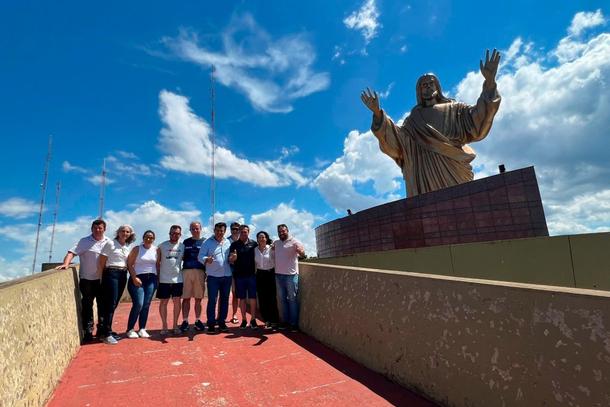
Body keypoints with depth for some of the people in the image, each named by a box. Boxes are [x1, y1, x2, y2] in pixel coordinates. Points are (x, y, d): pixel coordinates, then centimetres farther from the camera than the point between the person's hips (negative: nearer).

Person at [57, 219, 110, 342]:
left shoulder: (108, 242, 6)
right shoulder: (84, 241, -4)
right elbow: (72, 252, -14)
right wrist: (66, 263, -32)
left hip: (102, 279, 3)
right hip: (87, 279, -3)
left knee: (103, 305, 11)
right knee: (87, 305, 5)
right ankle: (88, 332, 16)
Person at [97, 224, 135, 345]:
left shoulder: (127, 247, 13)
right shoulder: (110, 243, -5)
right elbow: (101, 262, -6)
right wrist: (101, 278, -6)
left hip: (123, 276, 6)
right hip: (111, 274, -6)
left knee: (114, 304, 11)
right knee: (111, 304, -8)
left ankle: (107, 330, 21)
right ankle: (107, 334, -3)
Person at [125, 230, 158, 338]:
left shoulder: (156, 250, 7)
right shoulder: (136, 249, 1)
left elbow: (158, 264, 10)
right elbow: (129, 264, -3)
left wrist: (158, 278, 1)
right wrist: (134, 278, -11)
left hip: (151, 279, 3)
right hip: (138, 278, -3)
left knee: (146, 305, 4)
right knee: (138, 304, -10)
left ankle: (142, 329, 14)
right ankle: (130, 329, 6)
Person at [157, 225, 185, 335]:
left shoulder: (182, 246, 5)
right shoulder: (162, 246, 1)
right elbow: (157, 262, 3)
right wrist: (157, 276, -2)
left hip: (178, 279, 1)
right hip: (164, 280, -1)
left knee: (177, 302, 6)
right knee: (163, 302, 6)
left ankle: (175, 325, 17)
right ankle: (164, 325, 18)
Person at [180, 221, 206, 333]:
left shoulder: (205, 242, 6)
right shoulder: (185, 242, 12)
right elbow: (182, 257, 14)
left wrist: (207, 272, -7)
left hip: (200, 272, -1)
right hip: (187, 271, 1)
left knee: (198, 298, 6)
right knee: (186, 298, 3)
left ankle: (198, 320, 16)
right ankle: (185, 321, 12)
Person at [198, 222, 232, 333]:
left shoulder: (228, 242, 9)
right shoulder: (207, 242, -2)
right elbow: (200, 256, -8)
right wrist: (206, 260, -28)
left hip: (227, 276, 4)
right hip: (213, 276, -4)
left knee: (224, 300, 10)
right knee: (212, 300, -2)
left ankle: (221, 322, 22)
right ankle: (211, 323, 10)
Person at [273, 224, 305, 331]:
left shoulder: (294, 242, -7)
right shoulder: (276, 243, 11)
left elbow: (302, 253, -22)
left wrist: (300, 251, -45)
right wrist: (271, 248, 6)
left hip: (291, 275, -6)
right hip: (279, 274, 6)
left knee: (292, 299, 2)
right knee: (282, 299, 13)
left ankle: (294, 323, 10)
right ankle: (285, 321, 24)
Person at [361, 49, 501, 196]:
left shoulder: (452, 109, 24)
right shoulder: (413, 120, 23)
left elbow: (477, 118, 6)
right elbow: (395, 139, 5)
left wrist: (489, 81, -7)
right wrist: (377, 113, -8)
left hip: (452, 169, 1)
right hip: (426, 173, 0)